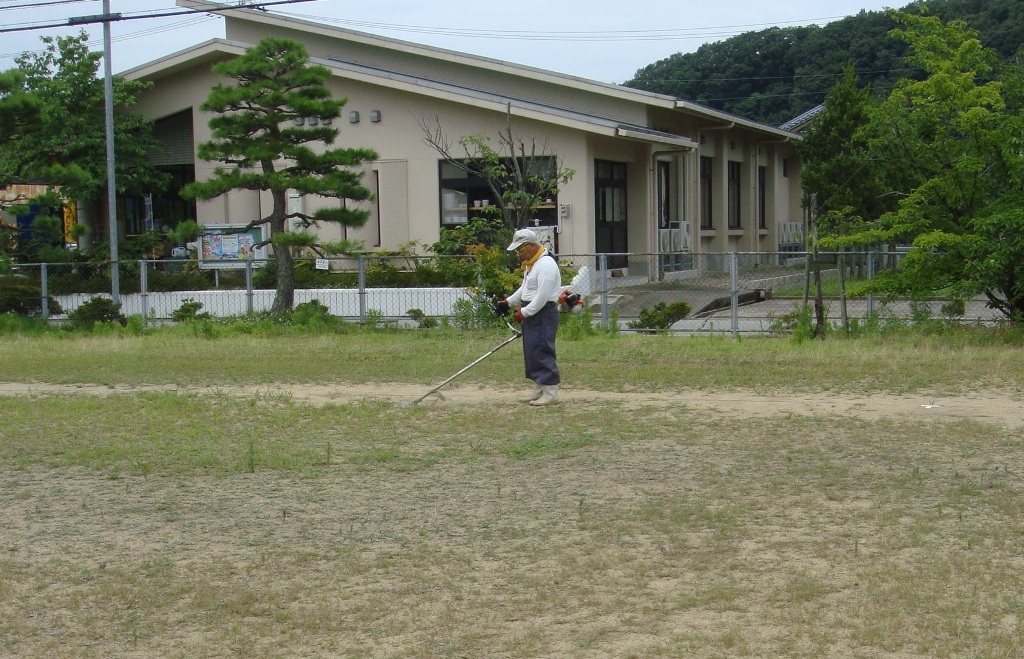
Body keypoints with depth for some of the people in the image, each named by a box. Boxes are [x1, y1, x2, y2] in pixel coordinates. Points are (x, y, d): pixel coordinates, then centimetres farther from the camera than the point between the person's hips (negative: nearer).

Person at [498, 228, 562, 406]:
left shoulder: (546, 264, -17)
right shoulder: (530, 264, 17)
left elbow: (542, 296, -23)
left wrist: (524, 312, -19)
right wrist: (509, 302, 15)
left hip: (543, 313, -11)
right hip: (531, 313, 11)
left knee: (541, 352, -12)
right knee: (532, 352, 13)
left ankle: (550, 393, -11)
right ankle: (539, 390, 21)